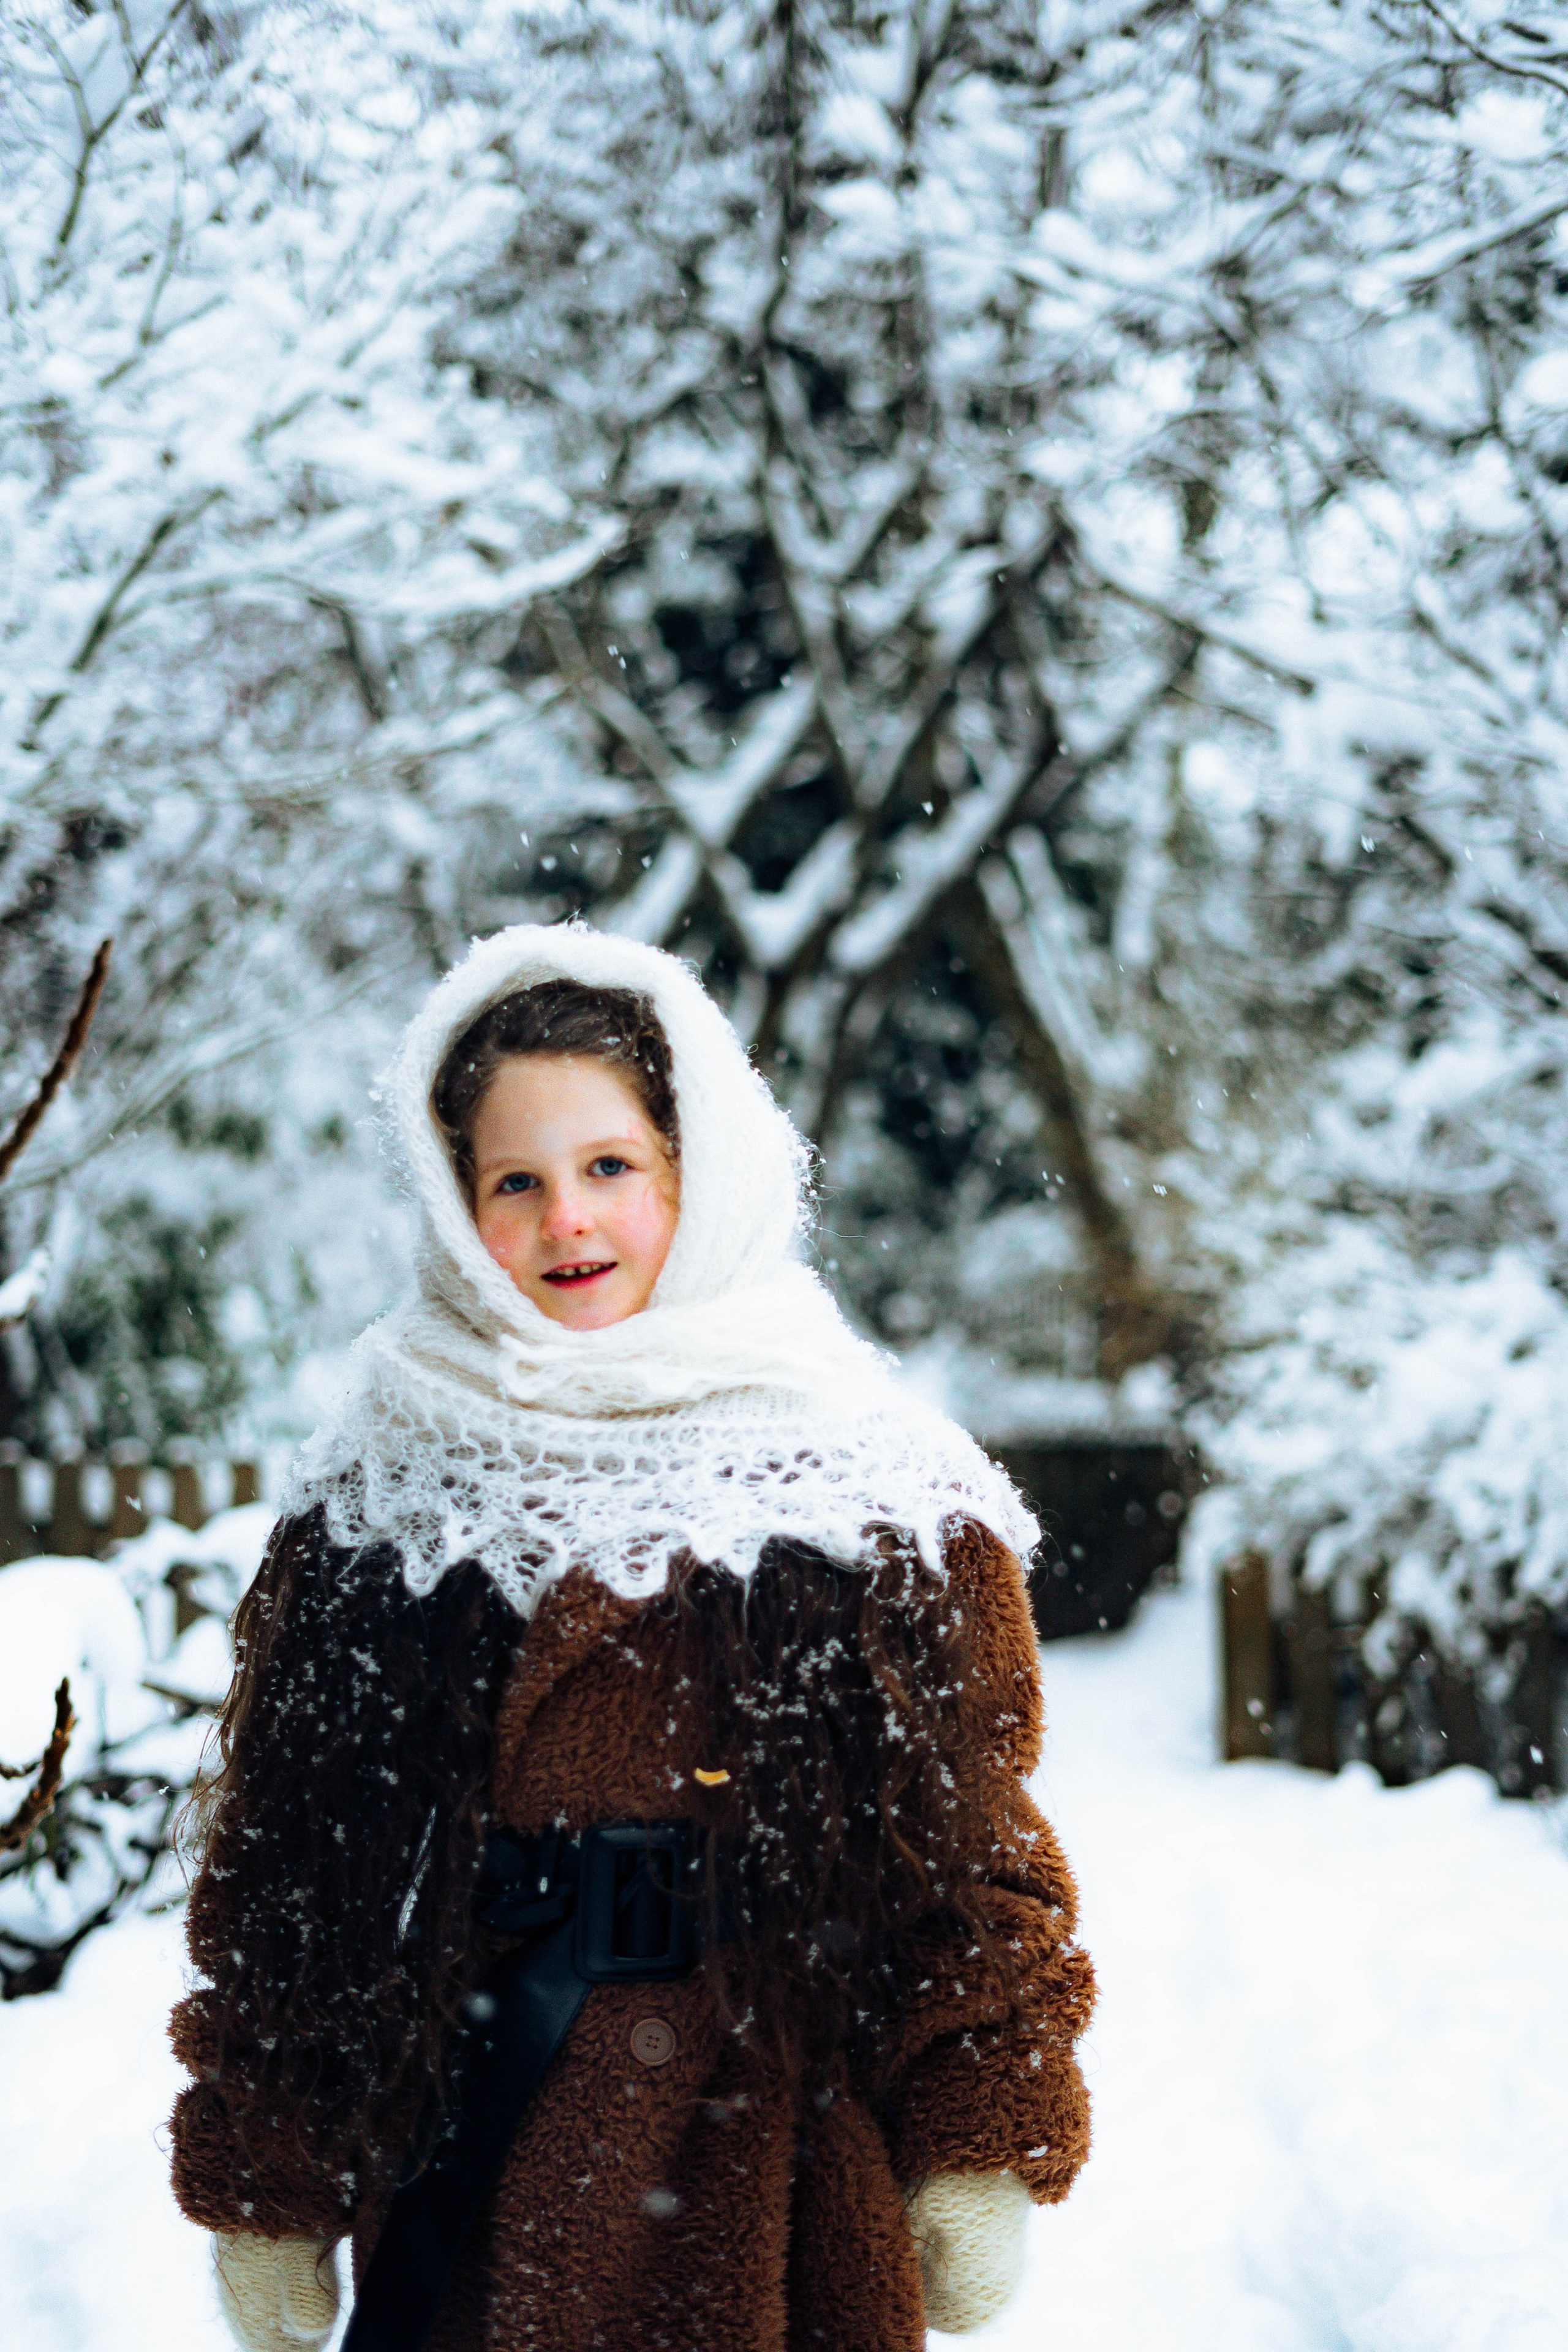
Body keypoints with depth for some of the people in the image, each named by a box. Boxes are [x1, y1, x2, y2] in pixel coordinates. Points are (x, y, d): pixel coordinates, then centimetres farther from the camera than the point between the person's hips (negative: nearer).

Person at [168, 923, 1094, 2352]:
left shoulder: (873, 1486, -1)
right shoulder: (374, 1495, 4)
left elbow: (976, 1842, 0)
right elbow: (271, 1849, 6)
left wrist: (983, 2152, -4)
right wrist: (260, 2190, 4)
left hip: (772, 2175, -1)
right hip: (459, 2175, 2)